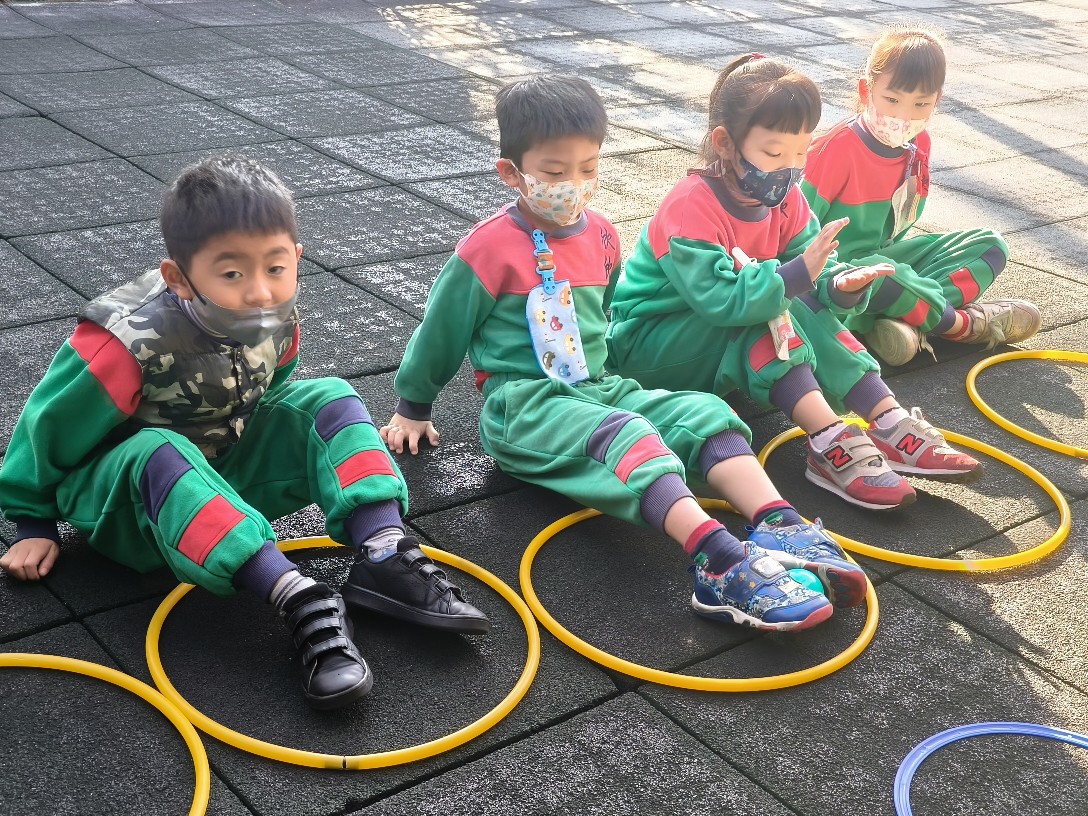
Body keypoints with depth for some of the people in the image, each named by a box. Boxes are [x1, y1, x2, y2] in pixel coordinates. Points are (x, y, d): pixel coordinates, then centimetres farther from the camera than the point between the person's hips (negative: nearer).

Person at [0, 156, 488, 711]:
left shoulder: (276, 321, -13)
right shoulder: (132, 343, -29)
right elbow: (50, 427, -14)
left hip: (221, 474, 6)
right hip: (123, 491, -5)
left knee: (329, 400, -12)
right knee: (162, 455, -40)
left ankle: (383, 559, -29)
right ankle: (301, 604, -46)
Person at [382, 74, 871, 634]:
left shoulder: (601, 236, 11)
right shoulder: (490, 247, -8)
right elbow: (440, 332, 2)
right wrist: (412, 409, 12)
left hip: (596, 388, 7)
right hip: (523, 405, -7)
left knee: (703, 412, -17)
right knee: (627, 436, -35)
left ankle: (780, 529, -36)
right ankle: (719, 561, -55)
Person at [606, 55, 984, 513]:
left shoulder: (784, 200, -1)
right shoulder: (690, 207, -26)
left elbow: (817, 275, -5)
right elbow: (718, 297, -37)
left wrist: (840, 286, -28)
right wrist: (799, 273, -45)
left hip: (730, 341, 7)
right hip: (648, 345, -7)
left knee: (810, 311, -15)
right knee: (764, 314, -30)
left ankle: (893, 427, -19)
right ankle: (831, 446, -38)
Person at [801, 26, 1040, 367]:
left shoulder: (919, 144, 1)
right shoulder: (839, 148, -21)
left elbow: (905, 216, 12)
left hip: (887, 255, 8)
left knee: (990, 246, 1)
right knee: (879, 276, -42)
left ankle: (903, 316, -23)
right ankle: (961, 324, -14)